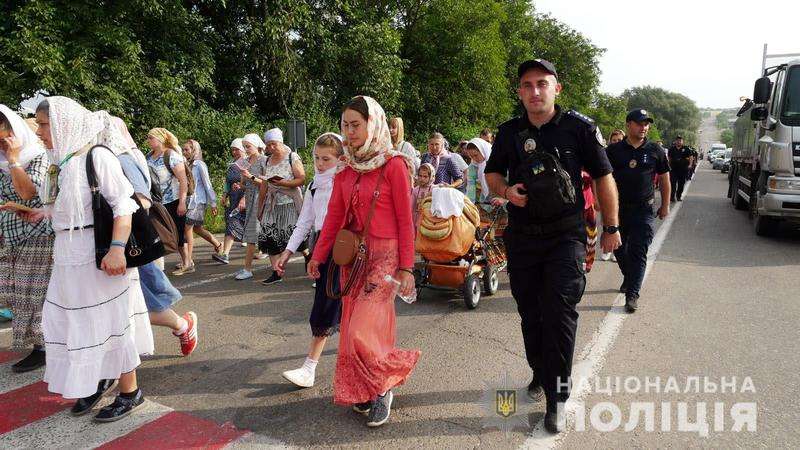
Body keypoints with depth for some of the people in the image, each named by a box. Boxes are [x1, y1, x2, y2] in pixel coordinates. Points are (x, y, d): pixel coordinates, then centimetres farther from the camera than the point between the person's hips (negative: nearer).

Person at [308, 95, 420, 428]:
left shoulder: (393, 165, -9)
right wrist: (318, 256, 8)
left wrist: (407, 267, -12)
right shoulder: (346, 168, 9)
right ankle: (362, 392, 28)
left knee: (364, 331, -11)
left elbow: (405, 220, -10)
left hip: (384, 255, -6)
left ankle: (383, 387, 15)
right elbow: (334, 216, 10)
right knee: (352, 328, 10)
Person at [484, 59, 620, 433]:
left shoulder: (579, 127, -4)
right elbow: (492, 173, 17)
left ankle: (556, 397, 1)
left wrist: (611, 227, 2)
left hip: (565, 235, -3)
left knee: (559, 311, -11)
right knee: (530, 313, 13)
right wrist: (505, 190, -6)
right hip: (522, 235, 4)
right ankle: (540, 374, 34)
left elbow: (603, 177, 2)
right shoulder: (509, 132, 5)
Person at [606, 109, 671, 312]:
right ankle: (628, 279, 37)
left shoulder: (654, 150, 4)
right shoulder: (614, 150, 2)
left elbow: (664, 178, 12)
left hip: (643, 210, -1)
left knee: (638, 252, -7)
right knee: (619, 249, 12)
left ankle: (632, 294, -6)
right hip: (617, 208, 1)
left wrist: (665, 206, 12)